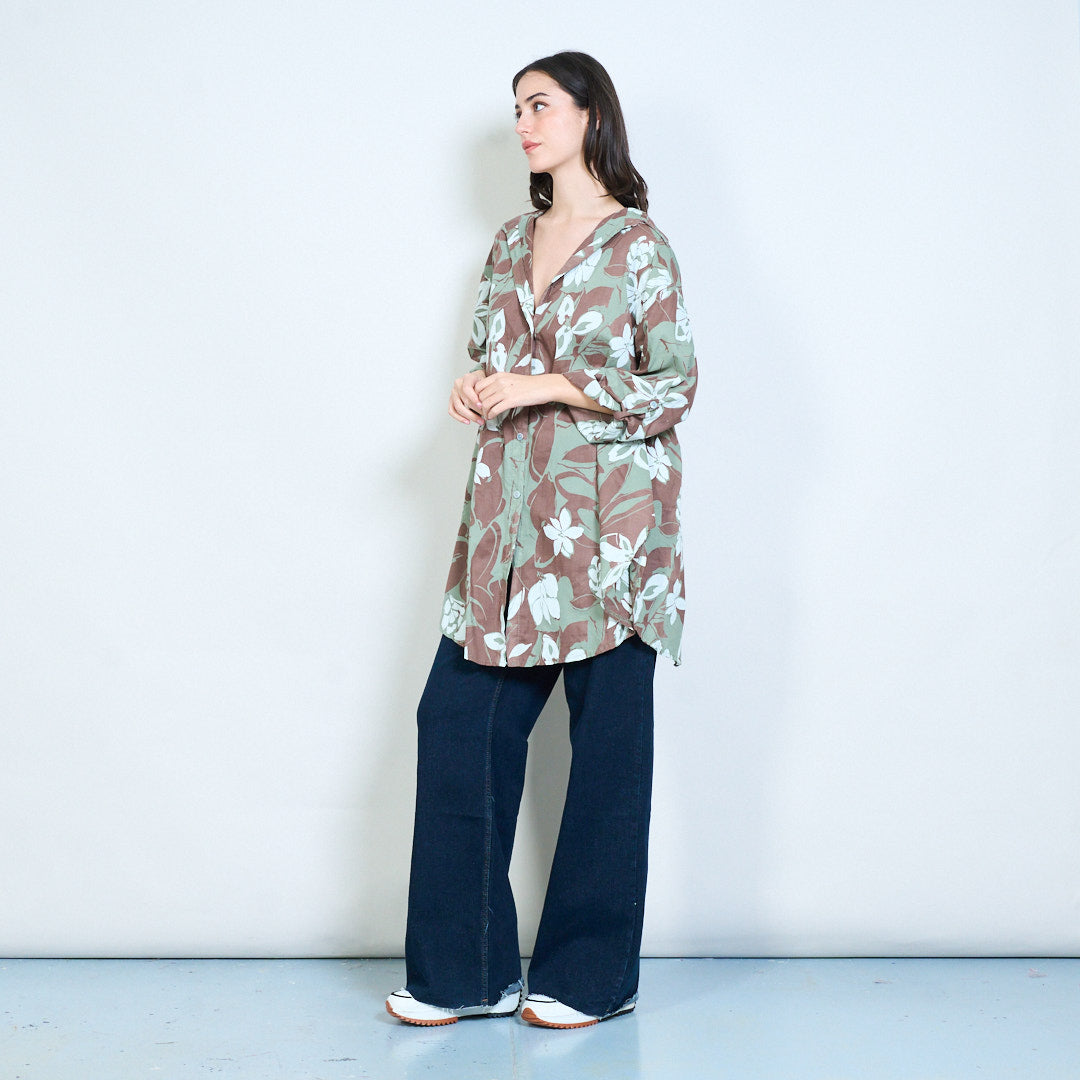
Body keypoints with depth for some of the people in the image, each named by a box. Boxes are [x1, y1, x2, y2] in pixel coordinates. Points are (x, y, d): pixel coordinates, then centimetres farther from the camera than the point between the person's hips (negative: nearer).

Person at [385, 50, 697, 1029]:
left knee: (607, 741, 1)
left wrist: (545, 386, -14)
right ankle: (468, 969, 12)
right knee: (457, 720, 1)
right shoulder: (511, 244, 16)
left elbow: (675, 383, -8)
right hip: (510, 515, 6)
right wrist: (475, 389, 2)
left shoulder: (637, 242, -3)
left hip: (607, 518, -6)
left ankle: (592, 975, 14)